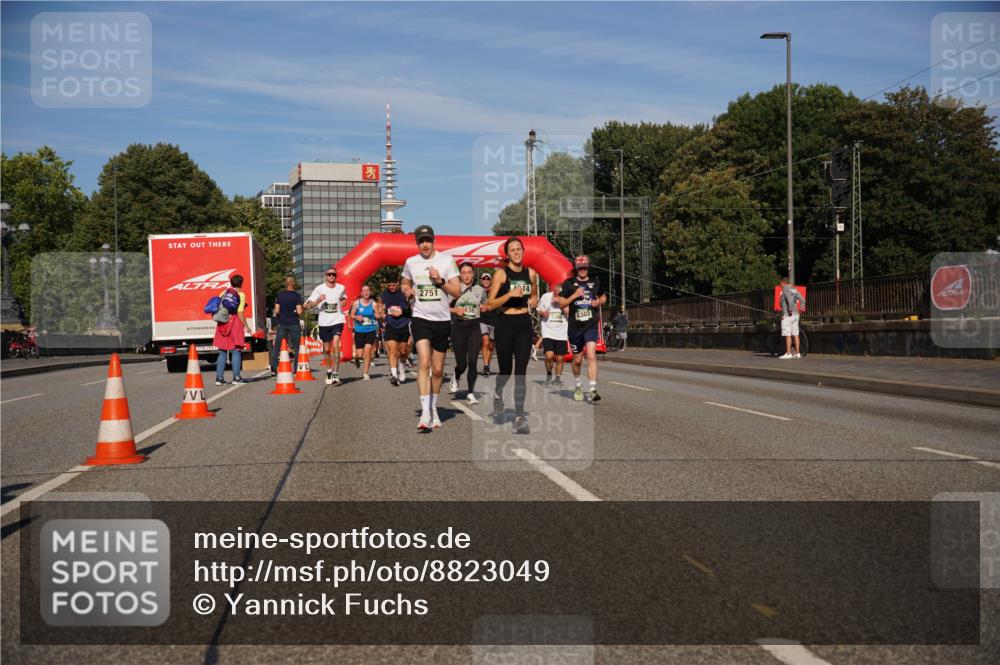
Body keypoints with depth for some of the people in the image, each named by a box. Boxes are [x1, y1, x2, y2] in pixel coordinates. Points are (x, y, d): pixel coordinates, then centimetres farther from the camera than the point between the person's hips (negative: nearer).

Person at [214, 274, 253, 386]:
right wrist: (246, 326, -7)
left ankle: (219, 377, 7)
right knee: (236, 350, 0)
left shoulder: (223, 293, 11)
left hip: (222, 324, 5)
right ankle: (236, 377, -3)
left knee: (222, 351, 9)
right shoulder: (241, 294, -4)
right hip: (235, 322, -5)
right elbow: (240, 312, -11)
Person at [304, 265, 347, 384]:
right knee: (327, 349, 10)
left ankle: (336, 373, -20)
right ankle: (329, 370, 33)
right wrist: (318, 301, -23)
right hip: (324, 322, 1)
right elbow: (307, 306, -6)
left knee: (335, 346, -19)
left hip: (337, 321, -1)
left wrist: (343, 301, 6)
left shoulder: (341, 288, 4)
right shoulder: (319, 289, -3)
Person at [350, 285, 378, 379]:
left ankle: (365, 373, -1)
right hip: (359, 331, 0)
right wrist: (357, 317, -13)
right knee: (359, 354, -1)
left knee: (367, 351, -13)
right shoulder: (356, 303, 0)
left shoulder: (373, 304, 0)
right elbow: (351, 315, 7)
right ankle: (356, 359, 39)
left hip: (370, 331, 0)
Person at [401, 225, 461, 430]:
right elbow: (405, 284, 22)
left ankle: (433, 407, 30)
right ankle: (425, 413, -22)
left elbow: (457, 292, -2)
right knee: (424, 362, -19)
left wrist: (440, 281, -17)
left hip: (442, 320, 1)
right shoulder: (410, 262, 5)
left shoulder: (446, 259, -2)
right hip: (420, 319, -1)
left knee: (438, 369, 9)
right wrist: (406, 290, -1)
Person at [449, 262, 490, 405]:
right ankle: (455, 378, 37)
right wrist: (455, 310, -15)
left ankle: (471, 394, 3)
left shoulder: (480, 290, 7)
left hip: (474, 327, 2)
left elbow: (486, 306, 24)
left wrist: (485, 307, 2)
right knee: (461, 364, 1)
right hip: (458, 327, -2)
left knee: (472, 362, -8)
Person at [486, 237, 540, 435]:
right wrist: (510, 294, -22)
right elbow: (490, 303, -9)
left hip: (524, 324, 2)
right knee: (506, 370, 9)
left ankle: (519, 416, -6)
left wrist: (534, 300, 3)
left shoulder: (531, 273, 6)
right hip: (505, 324, -2)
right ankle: (498, 393, 44)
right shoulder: (501, 273, -6)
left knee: (521, 371, -6)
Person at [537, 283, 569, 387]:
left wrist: (561, 302, -24)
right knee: (549, 355, -16)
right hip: (548, 331, -1)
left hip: (561, 333, 1)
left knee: (559, 358, 5)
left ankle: (558, 378, 27)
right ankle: (548, 375, 11)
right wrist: (543, 313, -12)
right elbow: (539, 310, 10)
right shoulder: (545, 297, -4)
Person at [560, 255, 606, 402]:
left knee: (591, 356, -17)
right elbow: (561, 303, 1)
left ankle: (593, 390, -21)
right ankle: (578, 385, 37)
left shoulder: (595, 282, 7)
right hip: (575, 327, 0)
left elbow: (603, 297, 22)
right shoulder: (569, 284, 1)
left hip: (591, 325, 0)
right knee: (577, 359, 12)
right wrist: (574, 296, -14)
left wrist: (599, 302, 0)